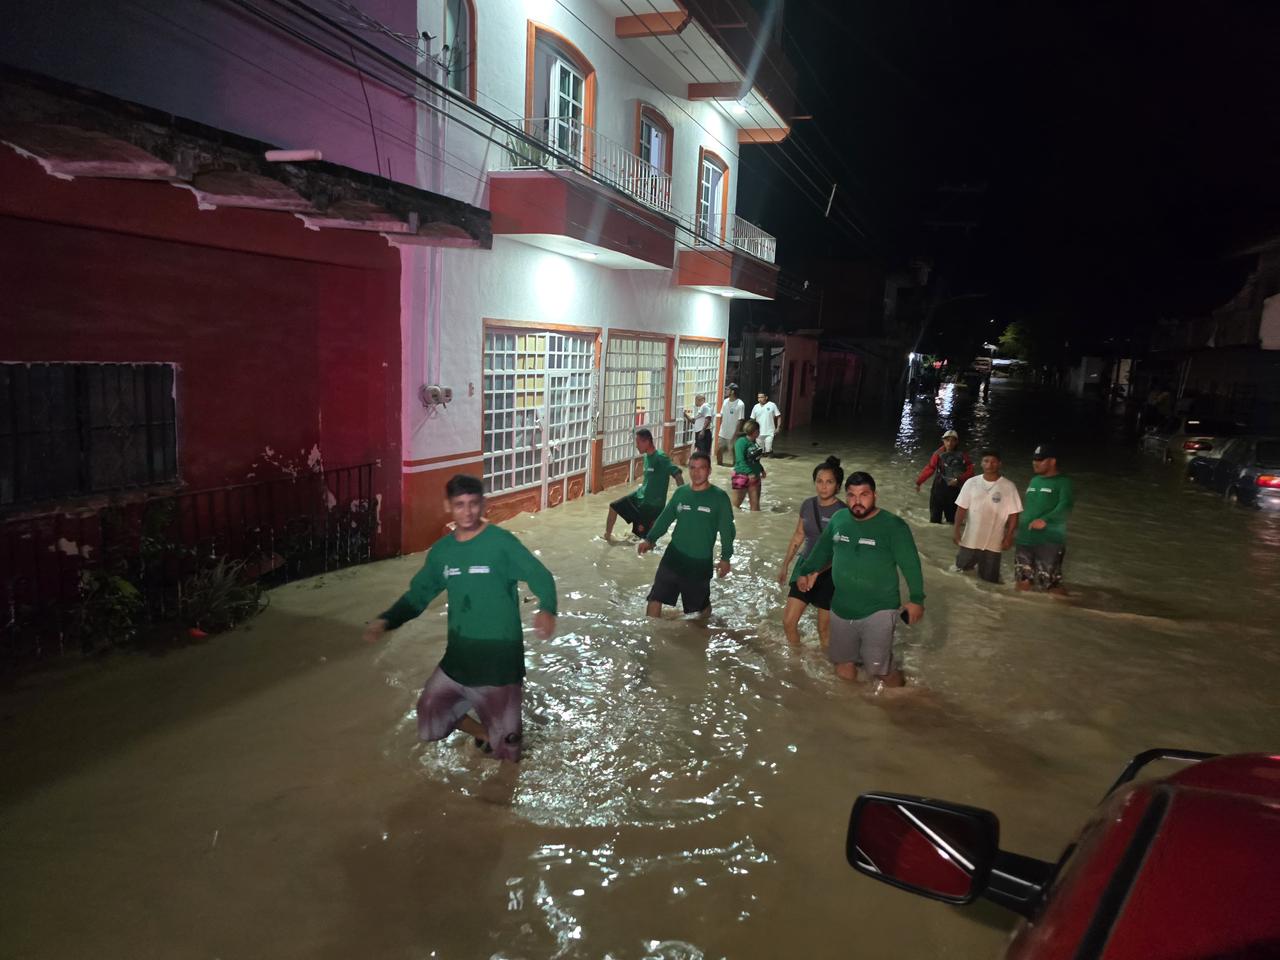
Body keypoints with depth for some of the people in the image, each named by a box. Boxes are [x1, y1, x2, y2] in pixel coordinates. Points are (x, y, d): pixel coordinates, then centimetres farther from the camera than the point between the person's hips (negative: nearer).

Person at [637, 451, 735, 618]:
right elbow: (665, 519, 8)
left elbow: (727, 530, -8)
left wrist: (725, 557, -17)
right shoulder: (680, 492, 2)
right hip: (673, 556, 3)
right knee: (655, 599, -4)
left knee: (702, 605, 17)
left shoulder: (719, 497, -8)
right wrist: (649, 539, -4)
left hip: (701, 562, -2)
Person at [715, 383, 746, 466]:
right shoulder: (726, 401, 4)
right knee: (718, 449, 10)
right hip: (723, 432, 6)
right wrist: (720, 428, 9)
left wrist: (735, 433, -16)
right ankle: (719, 464, 25)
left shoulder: (740, 404, -16)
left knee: (732, 451, 2)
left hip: (732, 433, -6)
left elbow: (740, 420, -15)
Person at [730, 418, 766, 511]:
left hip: (754, 476, 8)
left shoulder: (753, 442, 6)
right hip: (742, 475, -8)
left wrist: (761, 469, 16)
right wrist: (749, 473, -33)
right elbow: (740, 460, -26)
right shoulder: (741, 441, -18)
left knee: (755, 504, 10)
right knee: (736, 504, 3)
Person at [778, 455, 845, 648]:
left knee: (824, 628, 7)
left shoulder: (843, 512, -16)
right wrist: (785, 565, 16)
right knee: (788, 621, 4)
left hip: (829, 573, -5)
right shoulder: (807, 505, 0)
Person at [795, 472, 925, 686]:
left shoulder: (893, 526, -11)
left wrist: (916, 599, -9)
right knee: (844, 671, 13)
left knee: (878, 668, -7)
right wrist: (806, 571, 23)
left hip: (878, 611, -5)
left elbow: (910, 564, -8)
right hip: (841, 609, 5)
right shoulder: (838, 519, 2)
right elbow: (822, 550, 17)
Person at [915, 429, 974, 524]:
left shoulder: (962, 455, -6)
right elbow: (930, 469, 1)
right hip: (938, 488, 1)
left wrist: (958, 480, -18)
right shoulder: (939, 454, -5)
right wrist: (919, 482, 1)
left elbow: (970, 471, -4)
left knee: (952, 518, 5)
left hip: (953, 490, -1)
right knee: (935, 518, 6)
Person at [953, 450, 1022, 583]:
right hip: (970, 539, 2)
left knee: (990, 579, 6)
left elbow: (1013, 514, -3)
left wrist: (1009, 537, -5)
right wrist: (957, 531, -1)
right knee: (962, 567, 12)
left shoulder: (1008, 486, -6)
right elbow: (961, 508, 2)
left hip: (993, 542, -1)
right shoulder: (971, 483, -1)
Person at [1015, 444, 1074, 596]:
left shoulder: (1064, 483, -7)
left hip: (1049, 541, -7)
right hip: (1025, 539, 7)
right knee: (1023, 581, 14)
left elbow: (1066, 507, -23)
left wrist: (1045, 520, -38)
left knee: (1050, 583, -6)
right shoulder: (1034, 481, 15)